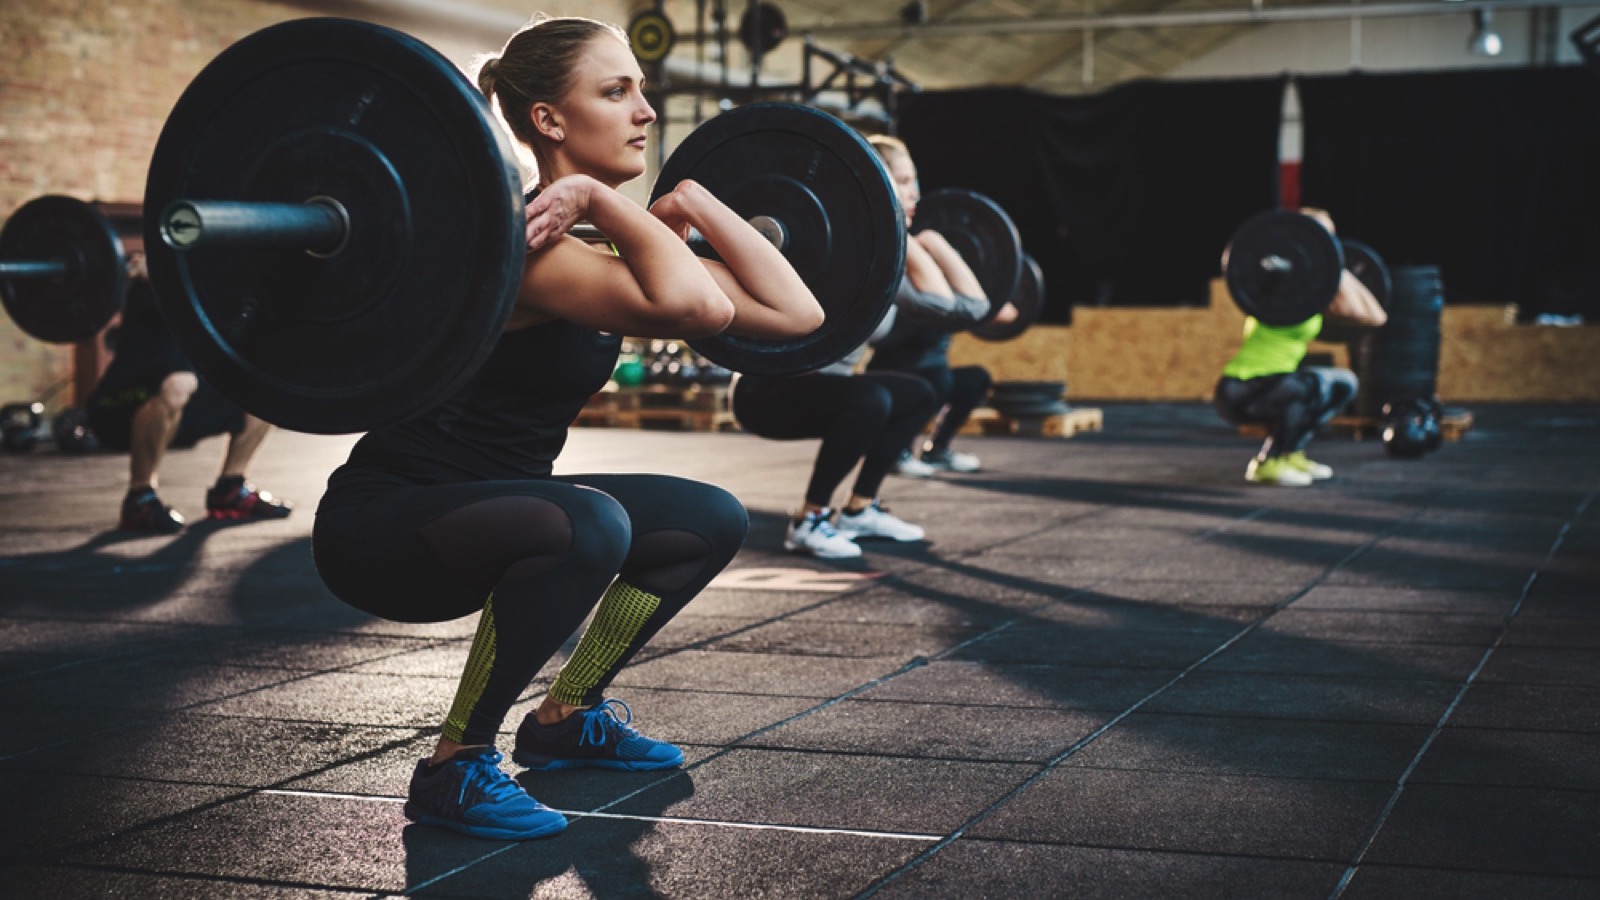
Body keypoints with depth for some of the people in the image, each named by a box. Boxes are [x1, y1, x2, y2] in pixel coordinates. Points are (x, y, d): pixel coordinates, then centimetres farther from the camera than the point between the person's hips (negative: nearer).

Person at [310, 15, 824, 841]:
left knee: (712, 521, 9)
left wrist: (692, 202, 1)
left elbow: (794, 312, 1)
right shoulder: (528, 242, -24)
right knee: (588, 523, -35)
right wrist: (598, 197, -31)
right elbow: (698, 306, -42)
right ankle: (453, 769, -16)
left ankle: (567, 717, 22)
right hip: (380, 522, -9)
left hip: (485, 513, 9)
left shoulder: (608, 249, 3)